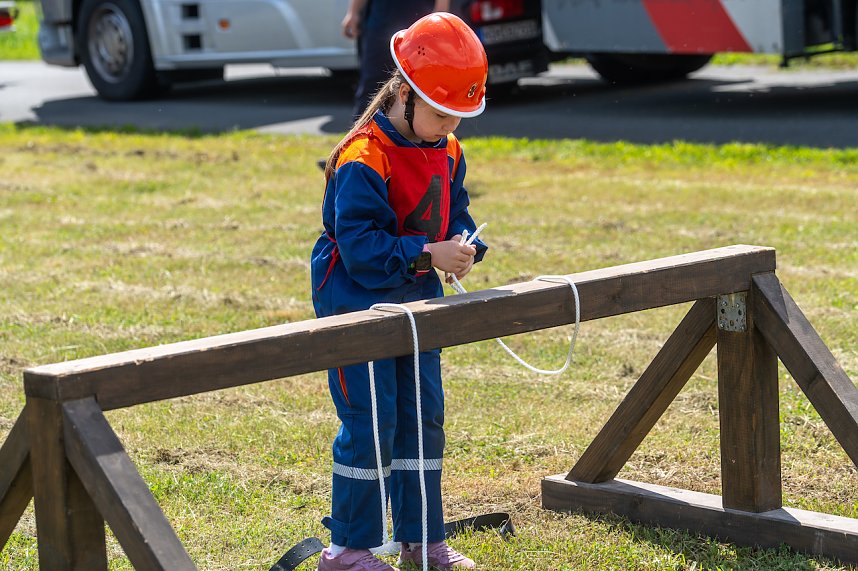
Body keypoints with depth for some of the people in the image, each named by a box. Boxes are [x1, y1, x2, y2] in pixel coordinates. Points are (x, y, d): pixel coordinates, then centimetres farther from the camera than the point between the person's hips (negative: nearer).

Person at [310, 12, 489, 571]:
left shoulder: (447, 151, 3)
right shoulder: (365, 159, -22)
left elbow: (456, 211, 10)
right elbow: (359, 243, -25)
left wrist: (464, 247, -13)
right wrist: (426, 254, -31)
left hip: (416, 302, 8)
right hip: (357, 303, -8)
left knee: (424, 416, 11)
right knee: (370, 423, -5)